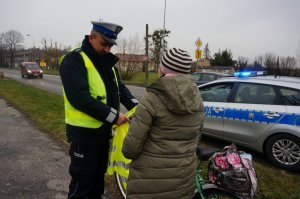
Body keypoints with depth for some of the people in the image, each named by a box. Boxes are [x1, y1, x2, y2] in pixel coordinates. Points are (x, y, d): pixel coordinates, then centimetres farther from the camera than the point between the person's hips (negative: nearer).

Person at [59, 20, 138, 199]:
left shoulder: (107, 61, 9)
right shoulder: (74, 60, -16)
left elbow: (119, 87, 7)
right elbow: (79, 98, -27)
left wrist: (135, 105, -11)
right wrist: (113, 116, -26)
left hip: (104, 129, 8)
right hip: (84, 131, -7)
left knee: (99, 173, 23)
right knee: (83, 178, 8)